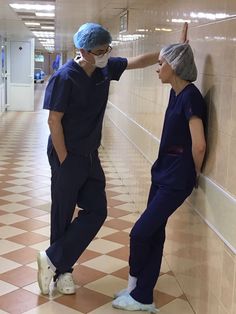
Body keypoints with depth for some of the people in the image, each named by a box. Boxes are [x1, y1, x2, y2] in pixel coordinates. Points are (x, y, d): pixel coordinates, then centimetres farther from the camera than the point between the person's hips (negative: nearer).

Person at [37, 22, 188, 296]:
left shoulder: (105, 68, 2)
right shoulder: (65, 77, -18)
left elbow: (140, 61, 10)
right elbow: (54, 122, -17)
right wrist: (64, 161, -14)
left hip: (90, 156, 7)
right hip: (67, 157, -7)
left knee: (96, 211, 5)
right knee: (62, 216, 4)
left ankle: (54, 261, 15)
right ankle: (61, 269, 21)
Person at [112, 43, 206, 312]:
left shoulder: (190, 97, -20)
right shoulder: (176, 93, 8)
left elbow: (199, 145, -23)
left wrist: (194, 173, -9)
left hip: (177, 178, -9)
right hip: (162, 171, 9)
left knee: (140, 232, -2)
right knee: (154, 234, 13)